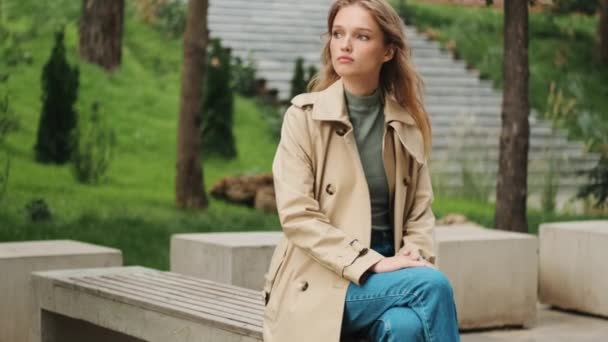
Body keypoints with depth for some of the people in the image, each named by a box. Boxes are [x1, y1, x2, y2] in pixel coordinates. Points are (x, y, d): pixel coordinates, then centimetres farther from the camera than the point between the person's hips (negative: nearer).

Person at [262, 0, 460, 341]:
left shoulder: (409, 123, 8)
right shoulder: (304, 116, -4)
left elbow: (420, 209, 9)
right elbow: (297, 215, -12)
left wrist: (414, 258, -13)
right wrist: (372, 263, -20)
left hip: (385, 269, 3)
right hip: (320, 283, -3)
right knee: (433, 285, -28)